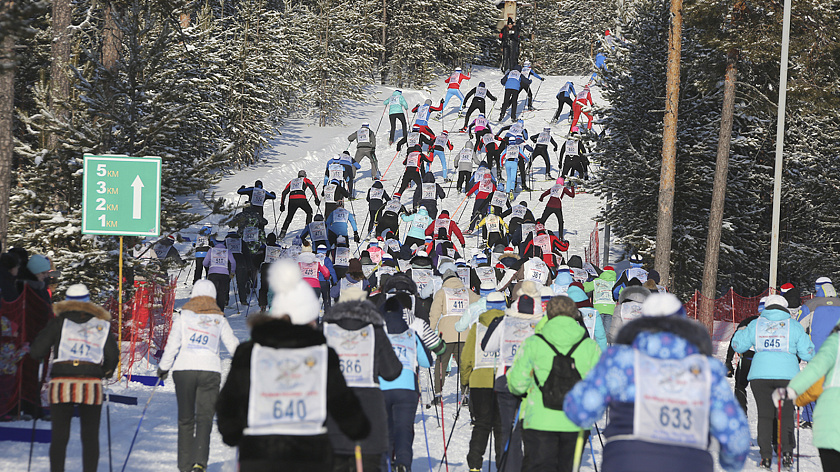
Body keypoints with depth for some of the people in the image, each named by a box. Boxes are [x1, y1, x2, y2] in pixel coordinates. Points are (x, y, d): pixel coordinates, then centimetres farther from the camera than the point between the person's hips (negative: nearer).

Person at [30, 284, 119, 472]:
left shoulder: (59, 321, 7)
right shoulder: (101, 324, 11)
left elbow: (36, 351, 2)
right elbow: (113, 356, 6)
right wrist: (106, 372, 25)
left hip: (61, 385, -1)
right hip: (91, 386, 1)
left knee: (59, 437, 4)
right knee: (90, 437, 7)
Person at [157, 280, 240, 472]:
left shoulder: (183, 316, 4)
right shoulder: (219, 319, 9)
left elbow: (172, 345, 0)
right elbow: (233, 345, 13)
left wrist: (163, 367, 12)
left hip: (184, 370, 0)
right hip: (210, 370, 0)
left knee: (185, 419, 10)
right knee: (205, 417, -1)